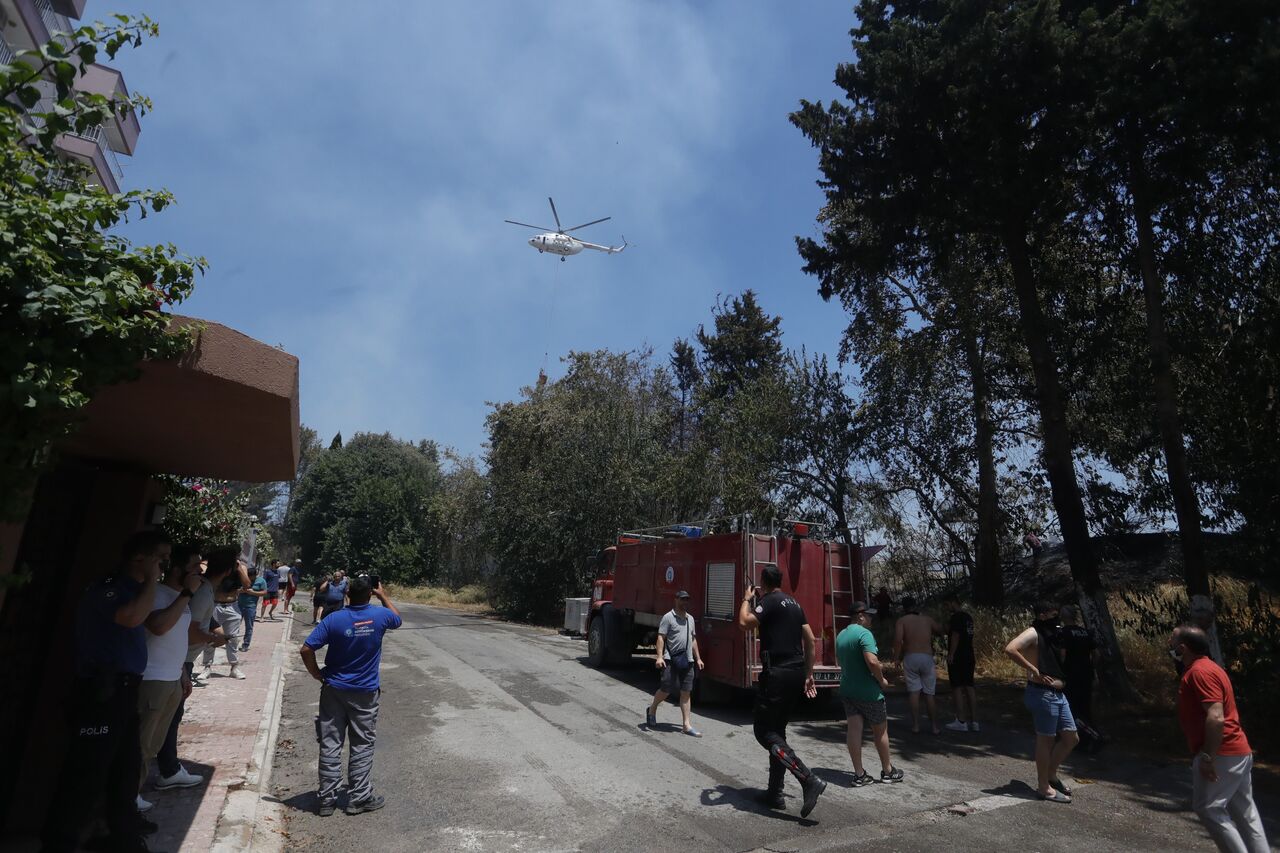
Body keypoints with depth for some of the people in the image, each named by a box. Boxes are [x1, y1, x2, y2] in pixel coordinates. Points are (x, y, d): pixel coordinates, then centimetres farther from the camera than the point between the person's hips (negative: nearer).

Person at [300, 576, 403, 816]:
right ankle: (358, 798, 17)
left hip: (334, 690, 1)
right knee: (362, 745, 10)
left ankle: (327, 799, 17)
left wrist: (318, 675, 0)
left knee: (330, 744, 10)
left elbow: (306, 649, -13)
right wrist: (383, 595, 20)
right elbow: (397, 619, 13)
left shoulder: (333, 619, -12)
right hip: (365, 693, -1)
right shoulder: (380, 615, -11)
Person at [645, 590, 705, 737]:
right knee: (667, 689, -4)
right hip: (671, 660, -6)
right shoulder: (668, 617, -6)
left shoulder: (690, 618, 15)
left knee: (686, 692, 4)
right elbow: (661, 637, -11)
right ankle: (652, 710, 23)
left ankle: (687, 725, 9)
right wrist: (659, 656, -21)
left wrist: (698, 658, 19)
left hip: (687, 660, 6)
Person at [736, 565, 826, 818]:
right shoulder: (794, 604, 17)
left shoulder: (769, 601, -8)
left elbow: (745, 623, -20)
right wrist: (808, 674, 23)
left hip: (777, 674, -9)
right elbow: (811, 642, 18)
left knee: (764, 731, -4)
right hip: (797, 673, 9)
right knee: (777, 731, 16)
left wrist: (747, 599, -3)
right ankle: (775, 793, 20)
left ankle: (809, 780, -15)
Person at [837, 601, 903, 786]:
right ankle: (887, 771, 26)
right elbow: (872, 661, -29)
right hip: (868, 691, -6)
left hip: (847, 690, 6)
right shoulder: (864, 633, -18)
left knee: (853, 729, 4)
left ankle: (859, 774, 6)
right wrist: (882, 680, -14)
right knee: (880, 730, 12)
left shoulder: (841, 636, 8)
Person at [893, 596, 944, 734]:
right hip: (927, 658, 2)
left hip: (910, 658, -2)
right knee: (929, 694, 9)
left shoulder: (902, 621, 4)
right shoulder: (928, 619, 11)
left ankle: (916, 726, 4)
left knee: (914, 691, 5)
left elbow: (898, 639, -11)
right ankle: (935, 726, 12)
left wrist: (897, 657, -1)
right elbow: (941, 632, 25)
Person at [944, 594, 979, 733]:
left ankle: (961, 721, -4)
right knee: (969, 687, 10)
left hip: (957, 657, -9)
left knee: (957, 688, -4)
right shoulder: (968, 616, 14)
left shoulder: (956, 617, -14)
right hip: (969, 656, 9)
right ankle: (974, 722, 12)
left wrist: (951, 654, -19)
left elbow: (955, 636, -20)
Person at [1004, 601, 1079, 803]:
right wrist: (1034, 671, -24)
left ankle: (1050, 774, 30)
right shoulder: (1033, 633, -11)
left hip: (1057, 694, 9)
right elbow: (1010, 649, -28)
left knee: (1071, 738, 15)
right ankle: (1044, 787, 11)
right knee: (1046, 739, 0)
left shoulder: (1049, 636, 17)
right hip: (1042, 694, -9)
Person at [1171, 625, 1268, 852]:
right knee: (1244, 812, 15)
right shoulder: (1206, 667, 13)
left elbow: (1216, 718, -27)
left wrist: (1208, 757, -24)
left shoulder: (1200, 672, -19)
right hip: (1239, 752, 11)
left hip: (1222, 755, -11)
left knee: (1208, 808, -6)